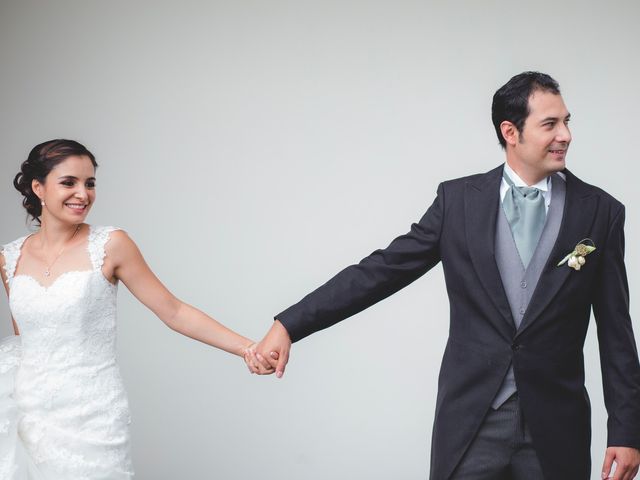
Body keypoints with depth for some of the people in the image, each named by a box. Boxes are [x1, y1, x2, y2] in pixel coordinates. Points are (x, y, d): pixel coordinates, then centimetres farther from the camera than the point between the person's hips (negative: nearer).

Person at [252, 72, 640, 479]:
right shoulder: (459, 199, 2)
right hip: (470, 421, 0)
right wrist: (289, 325, -6)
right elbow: (382, 270, 1)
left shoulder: (601, 211, 1)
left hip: (555, 426, 0)